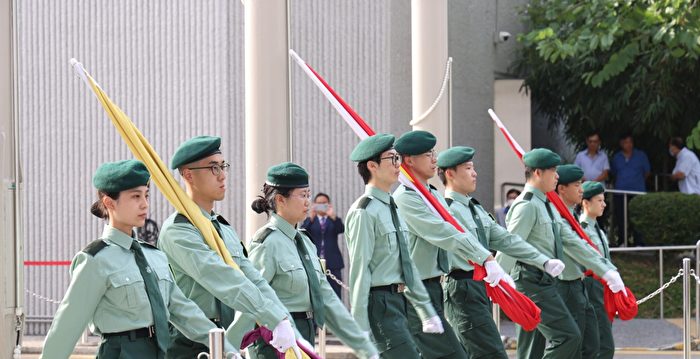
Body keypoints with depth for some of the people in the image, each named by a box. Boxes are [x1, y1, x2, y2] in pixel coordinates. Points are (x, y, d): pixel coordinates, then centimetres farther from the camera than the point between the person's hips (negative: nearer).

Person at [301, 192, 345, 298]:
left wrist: (333, 216, -24)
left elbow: (341, 229, -8)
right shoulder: (309, 221, 11)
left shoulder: (334, 220, 12)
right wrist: (311, 217, -22)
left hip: (332, 264, 0)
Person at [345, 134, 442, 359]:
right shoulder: (365, 212, -12)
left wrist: (427, 313, 20)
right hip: (380, 304, -9)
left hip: (398, 301, 9)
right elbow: (359, 270, -15)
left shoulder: (392, 209, 16)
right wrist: (361, 330, -17)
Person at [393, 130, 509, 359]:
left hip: (433, 287, 10)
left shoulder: (434, 196, 14)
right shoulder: (405, 199, -16)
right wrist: (485, 259, -28)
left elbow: (459, 233, 9)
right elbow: (443, 234, -24)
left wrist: (488, 259, -2)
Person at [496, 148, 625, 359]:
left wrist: (605, 271, 15)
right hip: (534, 282, -10)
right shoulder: (527, 206, -12)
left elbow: (572, 242, 19)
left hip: (545, 283, 10)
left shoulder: (548, 207, 19)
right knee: (568, 336, -14)